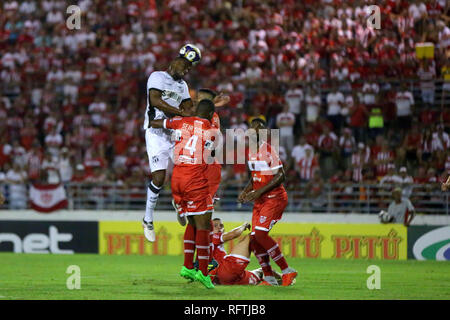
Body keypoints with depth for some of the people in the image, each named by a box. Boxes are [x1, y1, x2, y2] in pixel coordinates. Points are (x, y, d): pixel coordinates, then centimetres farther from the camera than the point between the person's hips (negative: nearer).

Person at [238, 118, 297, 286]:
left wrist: (260, 191, -22)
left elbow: (280, 176, -18)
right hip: (260, 201, 8)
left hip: (274, 198, -8)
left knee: (260, 233, -21)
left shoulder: (268, 150, -14)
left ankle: (286, 271, -12)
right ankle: (269, 278, 8)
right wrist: (246, 191, 7)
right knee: (255, 238, 0)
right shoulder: (251, 150, 12)